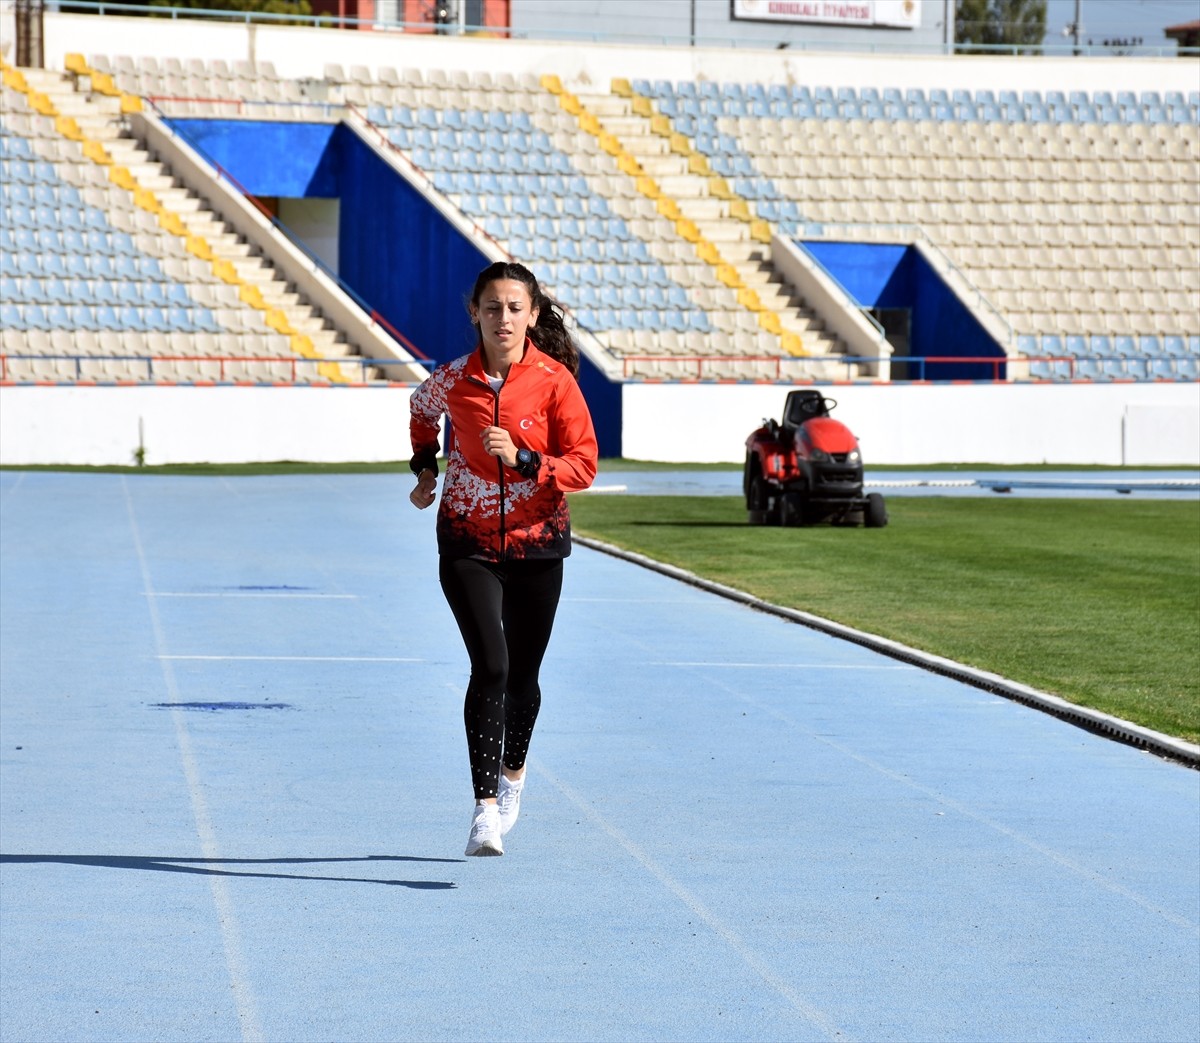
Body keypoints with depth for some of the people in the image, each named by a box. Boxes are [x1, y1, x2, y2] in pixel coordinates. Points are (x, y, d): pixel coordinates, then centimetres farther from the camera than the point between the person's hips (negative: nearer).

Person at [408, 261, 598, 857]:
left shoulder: (554, 380, -10)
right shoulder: (451, 380, -6)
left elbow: (584, 466, -11)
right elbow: (421, 411, 19)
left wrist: (523, 459, -24)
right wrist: (425, 468, 10)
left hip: (536, 544, 1)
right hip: (467, 544, -1)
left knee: (522, 675, 12)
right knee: (490, 666, -17)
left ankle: (513, 770, 42)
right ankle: (486, 806, -17)